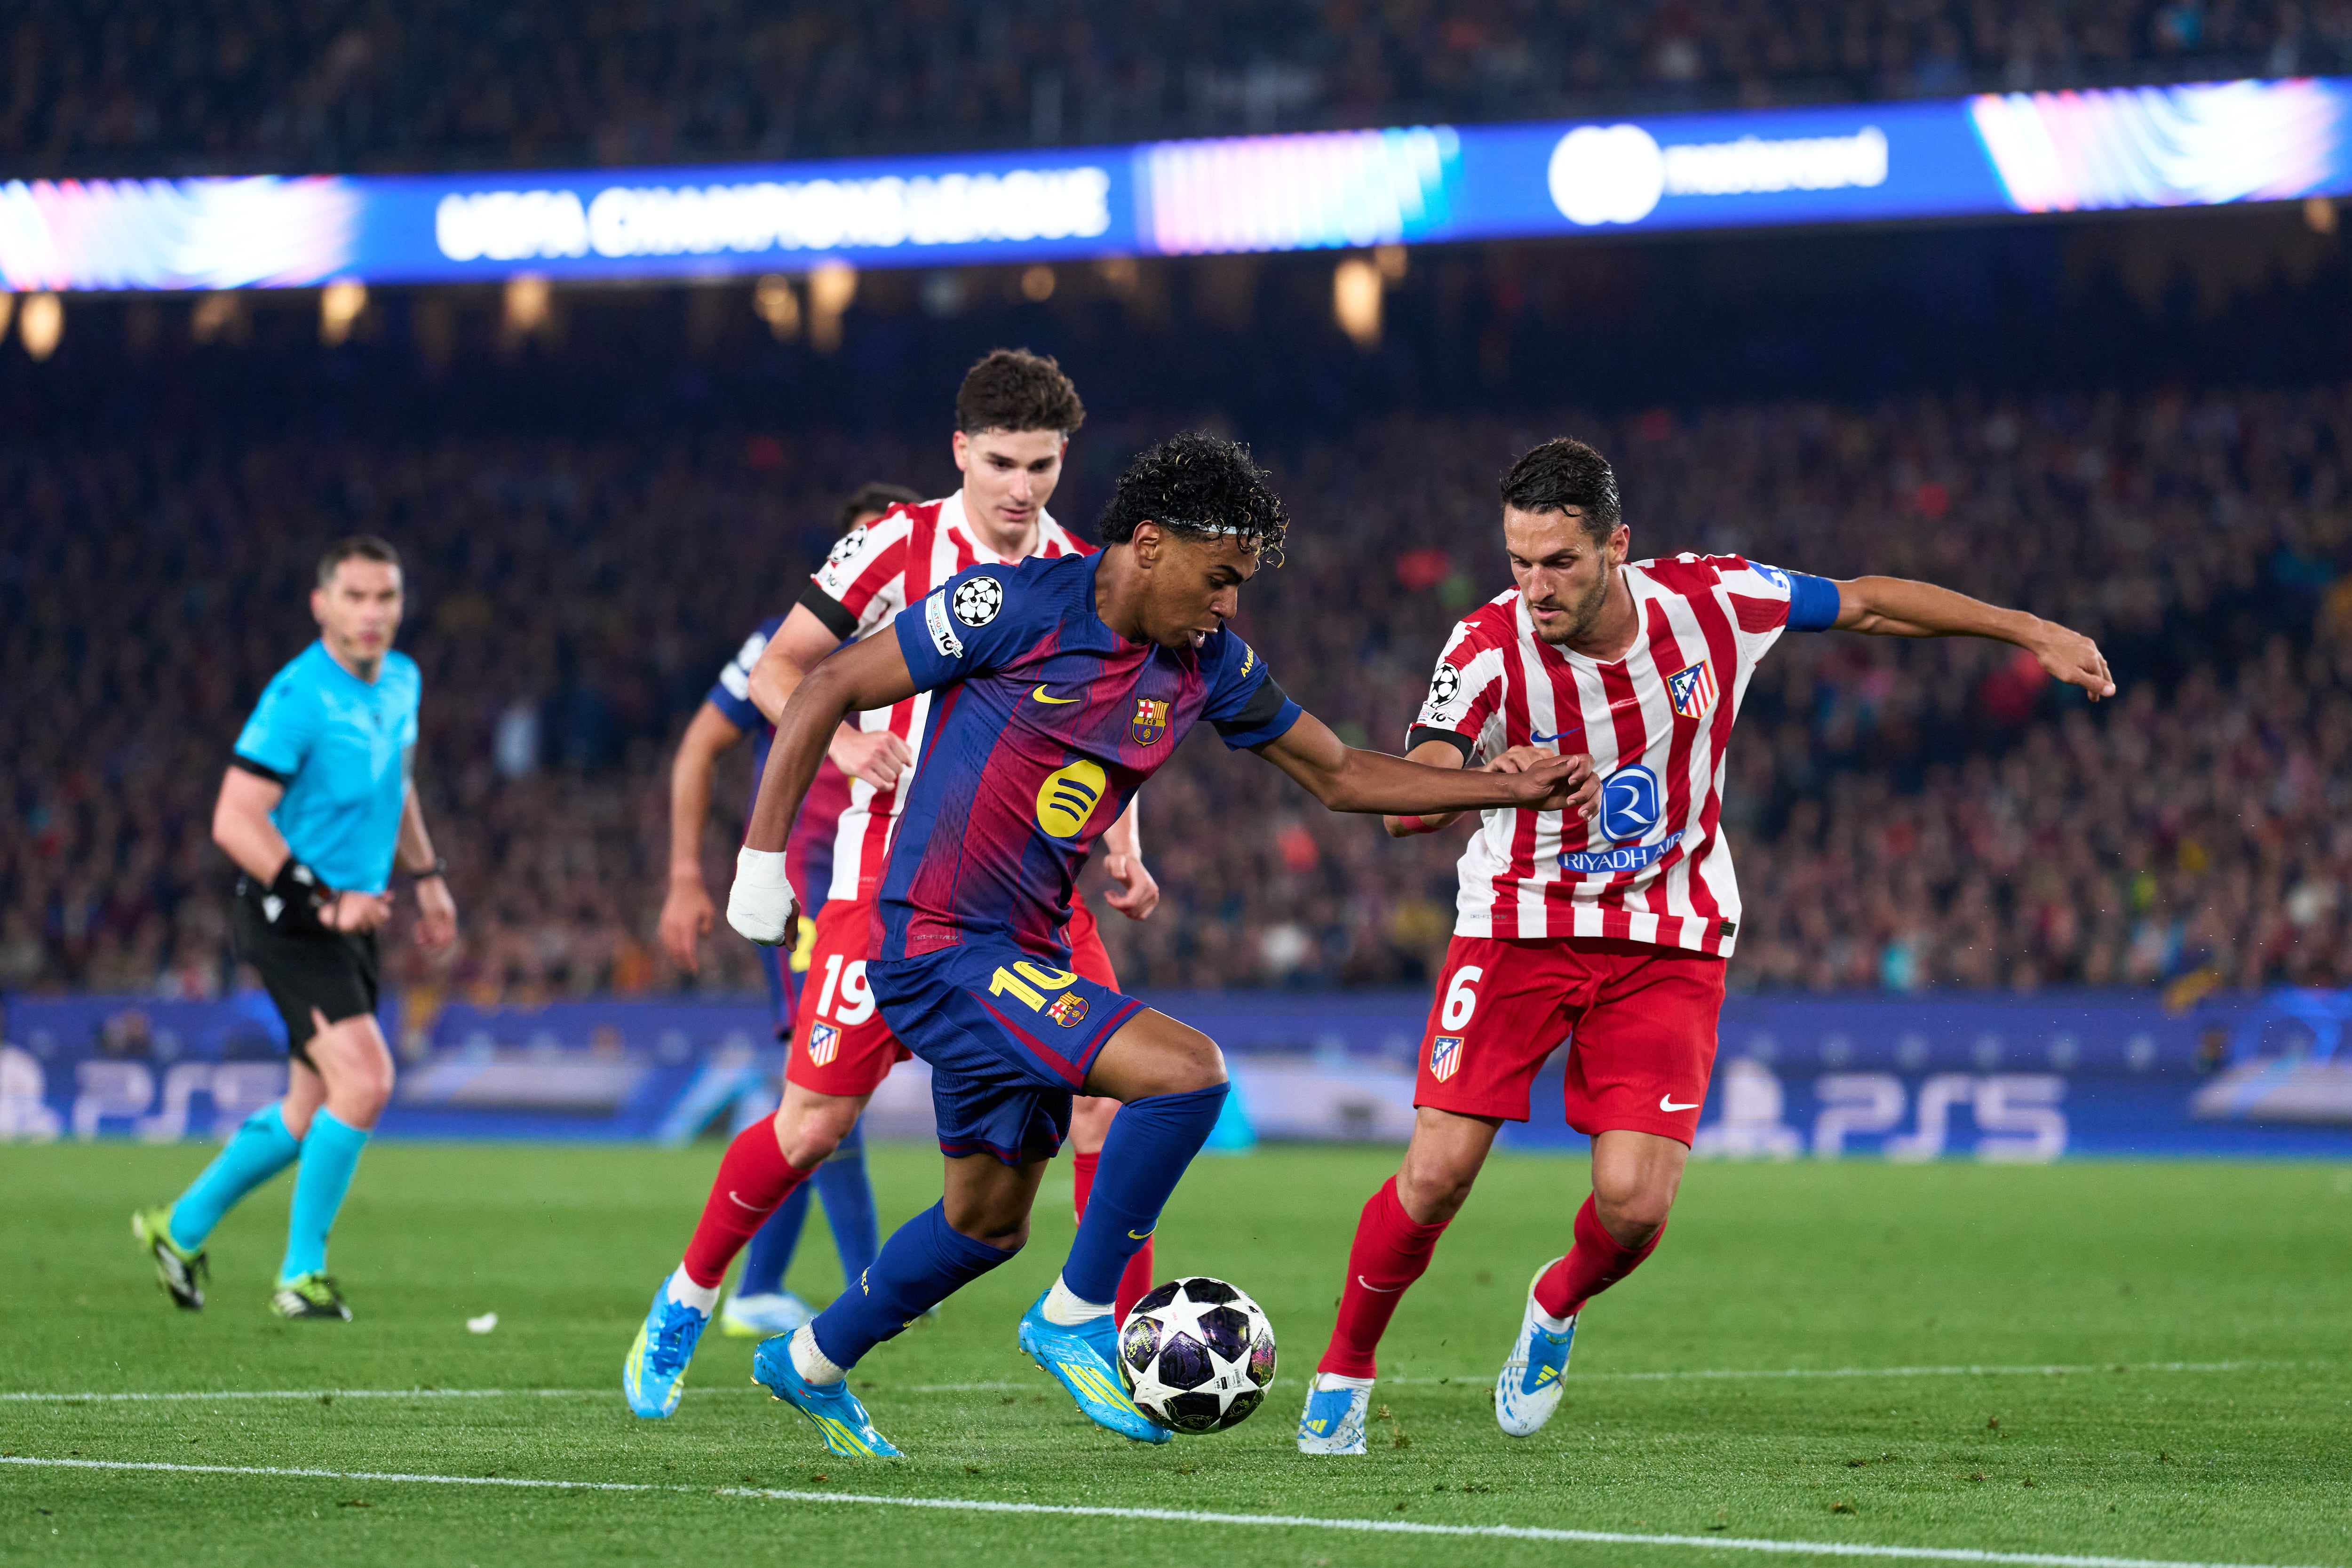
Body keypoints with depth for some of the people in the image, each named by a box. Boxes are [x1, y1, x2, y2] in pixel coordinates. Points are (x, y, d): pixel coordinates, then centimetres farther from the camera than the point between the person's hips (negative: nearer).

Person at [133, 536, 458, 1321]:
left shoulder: (401, 682, 7)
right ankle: (302, 1275, -9)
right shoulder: (297, 697, -19)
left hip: (348, 919, 8)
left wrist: (427, 877, 24)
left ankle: (180, 1227, 32)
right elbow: (235, 821, -22)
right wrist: (324, 899, -27)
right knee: (365, 1080, -21)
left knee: (311, 1114, 13)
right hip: (289, 919, -8)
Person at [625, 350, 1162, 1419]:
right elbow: (775, 671, -1)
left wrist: (1121, 851, 0)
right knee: (815, 1123, -3)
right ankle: (685, 1301, 20)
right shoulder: (898, 545, -5)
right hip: (893, 877, -3)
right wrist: (844, 741, -20)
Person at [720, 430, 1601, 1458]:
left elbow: (1340, 775, 13)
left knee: (989, 1220, 18)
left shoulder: (1207, 663, 3)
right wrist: (761, 857, -12)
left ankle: (811, 1363, 38)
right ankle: (1077, 1317, -8)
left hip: (1023, 954, 8)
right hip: (937, 947, -8)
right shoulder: (1017, 606, -16)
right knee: (1186, 1070, -21)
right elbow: (828, 692, -11)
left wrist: (1512, 788, 5)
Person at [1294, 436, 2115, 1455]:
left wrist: (2029, 631, 8)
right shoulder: (1490, 647, -20)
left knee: (1634, 1201, -13)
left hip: (1670, 945, 1)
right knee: (1438, 1172, -12)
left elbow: (1866, 604, 4)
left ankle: (1558, 1306, 23)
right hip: (1520, 922, -1)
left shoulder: (1708, 601, -13)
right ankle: (1343, 1372, 13)